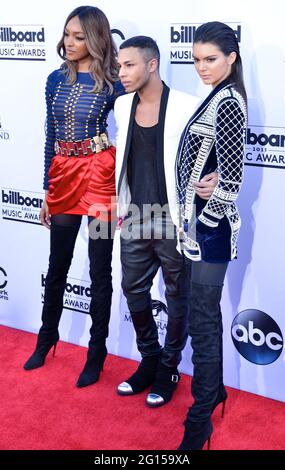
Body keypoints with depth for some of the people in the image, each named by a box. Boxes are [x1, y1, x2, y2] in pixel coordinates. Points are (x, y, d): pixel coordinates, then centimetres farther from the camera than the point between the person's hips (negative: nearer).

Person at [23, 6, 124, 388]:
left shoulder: (112, 83, -6)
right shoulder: (56, 80, 7)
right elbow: (51, 137, 12)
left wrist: (123, 194, -7)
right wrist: (47, 190, 13)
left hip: (99, 176, -4)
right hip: (64, 176, 4)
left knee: (100, 270, 4)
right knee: (57, 266, 16)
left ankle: (97, 352, 19)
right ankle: (47, 336, 37)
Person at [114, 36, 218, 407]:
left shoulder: (186, 107, -14)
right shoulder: (122, 105, 4)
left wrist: (215, 177, -26)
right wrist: (121, 205, 15)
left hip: (173, 219, -5)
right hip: (135, 217, 6)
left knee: (177, 296, 8)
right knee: (134, 289, 15)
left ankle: (168, 368, 26)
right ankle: (149, 359, 34)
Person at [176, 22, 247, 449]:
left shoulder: (228, 102, -15)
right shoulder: (217, 97, 13)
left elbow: (231, 177, -20)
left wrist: (205, 222, -14)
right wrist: (190, 221, 12)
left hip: (210, 227, -10)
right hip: (199, 223, 10)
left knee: (203, 320, -3)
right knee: (207, 313, 19)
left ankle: (200, 422, 7)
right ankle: (215, 388, 35)